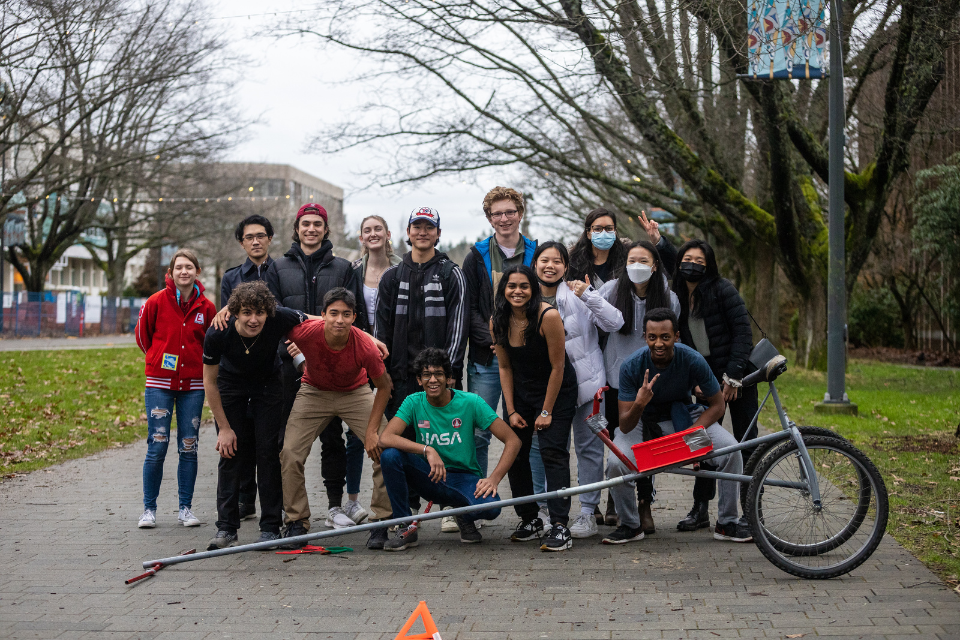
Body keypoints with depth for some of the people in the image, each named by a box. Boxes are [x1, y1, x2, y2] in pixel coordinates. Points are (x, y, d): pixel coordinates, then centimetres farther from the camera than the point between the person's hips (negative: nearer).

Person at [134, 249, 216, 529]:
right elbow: (142, 335, 10)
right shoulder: (157, 301, -4)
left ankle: (185, 508, 15)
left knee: (188, 448, 5)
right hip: (160, 384, -2)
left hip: (193, 385, 2)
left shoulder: (206, 307, 1)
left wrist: (195, 362, 10)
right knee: (157, 446, -4)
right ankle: (149, 508, 8)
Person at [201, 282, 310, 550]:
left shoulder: (280, 319, -34)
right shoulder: (217, 334, -32)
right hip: (231, 384, 0)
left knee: (268, 452, -6)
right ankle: (226, 528, 3)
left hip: (268, 384, 0)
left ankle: (271, 528, 2)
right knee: (230, 453, -5)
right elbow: (210, 382, -16)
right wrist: (224, 427, -13)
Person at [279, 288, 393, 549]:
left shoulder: (365, 346, -31)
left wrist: (372, 430, -16)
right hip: (314, 392, 1)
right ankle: (296, 522, 5)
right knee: (290, 454, -11)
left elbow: (384, 386, -15)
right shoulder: (306, 332, -31)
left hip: (355, 393, -1)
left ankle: (383, 520, 1)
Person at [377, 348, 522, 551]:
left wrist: (494, 479, -25)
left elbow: (513, 441, -11)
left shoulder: (470, 402, -10)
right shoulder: (414, 403, -6)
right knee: (390, 455, -25)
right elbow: (385, 439, -21)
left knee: (490, 507, -34)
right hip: (430, 477, 2)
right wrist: (427, 450, -32)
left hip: (464, 478, -1)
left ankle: (466, 518, 6)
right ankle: (406, 529, -11)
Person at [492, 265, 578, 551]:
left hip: (556, 390, -5)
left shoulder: (548, 316, -23)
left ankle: (560, 527, -17)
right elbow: (505, 367, 1)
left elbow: (557, 367, -18)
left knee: (553, 451, -15)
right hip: (520, 392, 5)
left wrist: (547, 412, -14)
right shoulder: (498, 322, -7)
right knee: (514, 452, 3)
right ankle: (529, 520, 17)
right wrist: (511, 411, -3)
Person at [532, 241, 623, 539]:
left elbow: (615, 323, -14)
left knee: (588, 447, 3)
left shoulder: (578, 294, -3)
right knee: (540, 447, 5)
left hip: (585, 382, -3)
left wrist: (588, 295, -22)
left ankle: (587, 513, 12)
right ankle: (543, 511, 19)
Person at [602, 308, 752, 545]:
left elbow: (718, 405, -10)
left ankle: (727, 524, -2)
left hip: (682, 415, 1)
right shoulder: (632, 366, -26)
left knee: (731, 450, -21)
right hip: (642, 419, -1)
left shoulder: (693, 360, -24)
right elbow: (625, 426, -24)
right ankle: (630, 525, -1)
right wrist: (638, 405, -46)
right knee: (615, 464, -28)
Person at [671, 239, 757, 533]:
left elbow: (743, 332, -14)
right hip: (706, 377, 5)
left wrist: (733, 375, -18)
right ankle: (700, 509, 10)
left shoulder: (723, 289, -10)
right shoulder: (678, 297, 7)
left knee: (745, 442, -2)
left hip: (737, 376, -5)